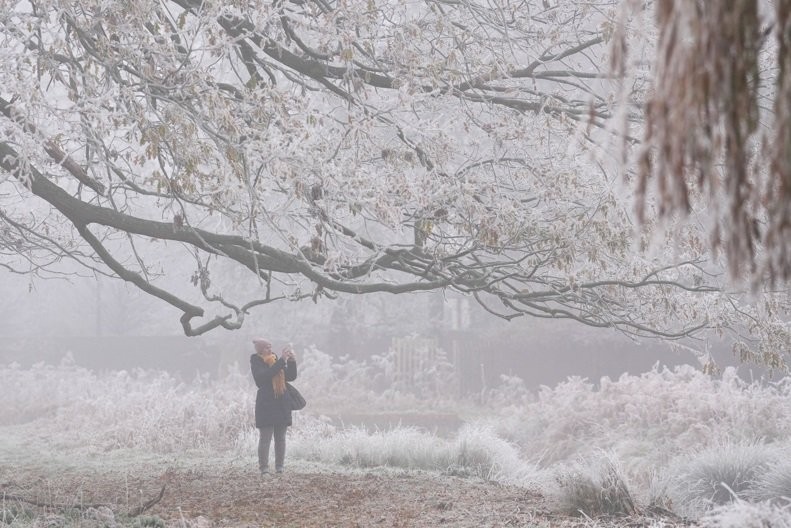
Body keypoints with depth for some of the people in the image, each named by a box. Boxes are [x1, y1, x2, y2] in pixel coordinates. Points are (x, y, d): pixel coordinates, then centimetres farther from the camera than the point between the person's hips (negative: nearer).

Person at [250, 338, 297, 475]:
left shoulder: (275, 359, 14)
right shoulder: (256, 361, -3)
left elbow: (291, 376, 11)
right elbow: (264, 375, -22)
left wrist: (292, 361, -4)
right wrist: (281, 360, -24)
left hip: (281, 405, 6)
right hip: (266, 405, -6)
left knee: (281, 438, 7)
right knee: (265, 438, -6)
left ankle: (279, 468, 12)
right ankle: (264, 469, -3)